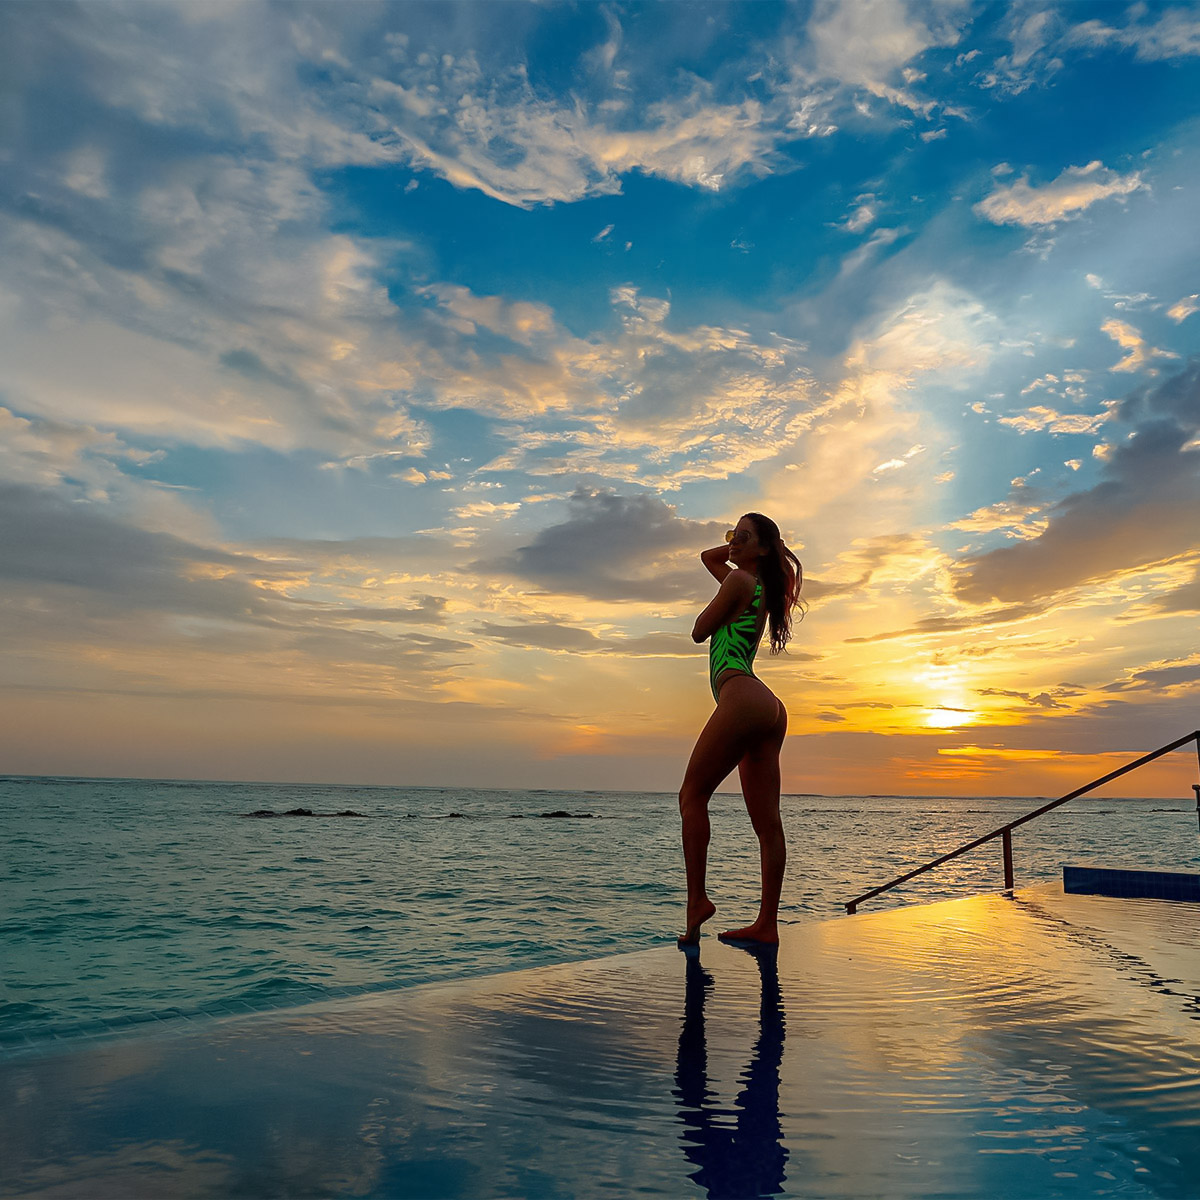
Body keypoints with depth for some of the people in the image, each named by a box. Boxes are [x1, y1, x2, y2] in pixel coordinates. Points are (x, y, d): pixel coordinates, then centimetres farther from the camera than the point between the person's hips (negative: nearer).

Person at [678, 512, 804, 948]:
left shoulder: (739, 580, -2)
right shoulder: (760, 586, 24)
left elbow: (699, 631, 4)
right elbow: (708, 556, 39)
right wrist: (734, 544, 25)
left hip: (742, 697, -9)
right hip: (769, 711, 10)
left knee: (692, 795, -3)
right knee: (767, 821, 4)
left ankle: (697, 898, -7)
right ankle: (767, 924, 5)